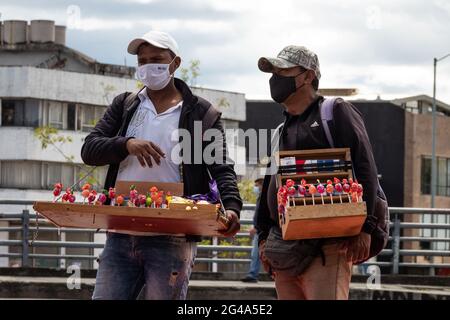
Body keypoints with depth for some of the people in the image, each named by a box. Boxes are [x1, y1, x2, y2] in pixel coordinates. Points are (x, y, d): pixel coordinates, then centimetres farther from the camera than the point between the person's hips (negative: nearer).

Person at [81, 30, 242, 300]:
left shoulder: (202, 114, 7)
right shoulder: (124, 106, 15)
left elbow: (222, 169, -1)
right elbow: (89, 150, 5)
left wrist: (231, 207, -21)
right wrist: (127, 144, -16)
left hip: (171, 240, -3)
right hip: (121, 235, 3)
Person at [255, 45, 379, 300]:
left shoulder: (337, 112, 2)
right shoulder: (281, 132, 24)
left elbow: (365, 171, -8)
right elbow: (268, 187, 29)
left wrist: (364, 228, -17)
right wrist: (264, 237, 19)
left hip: (327, 247, -7)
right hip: (283, 248, 8)